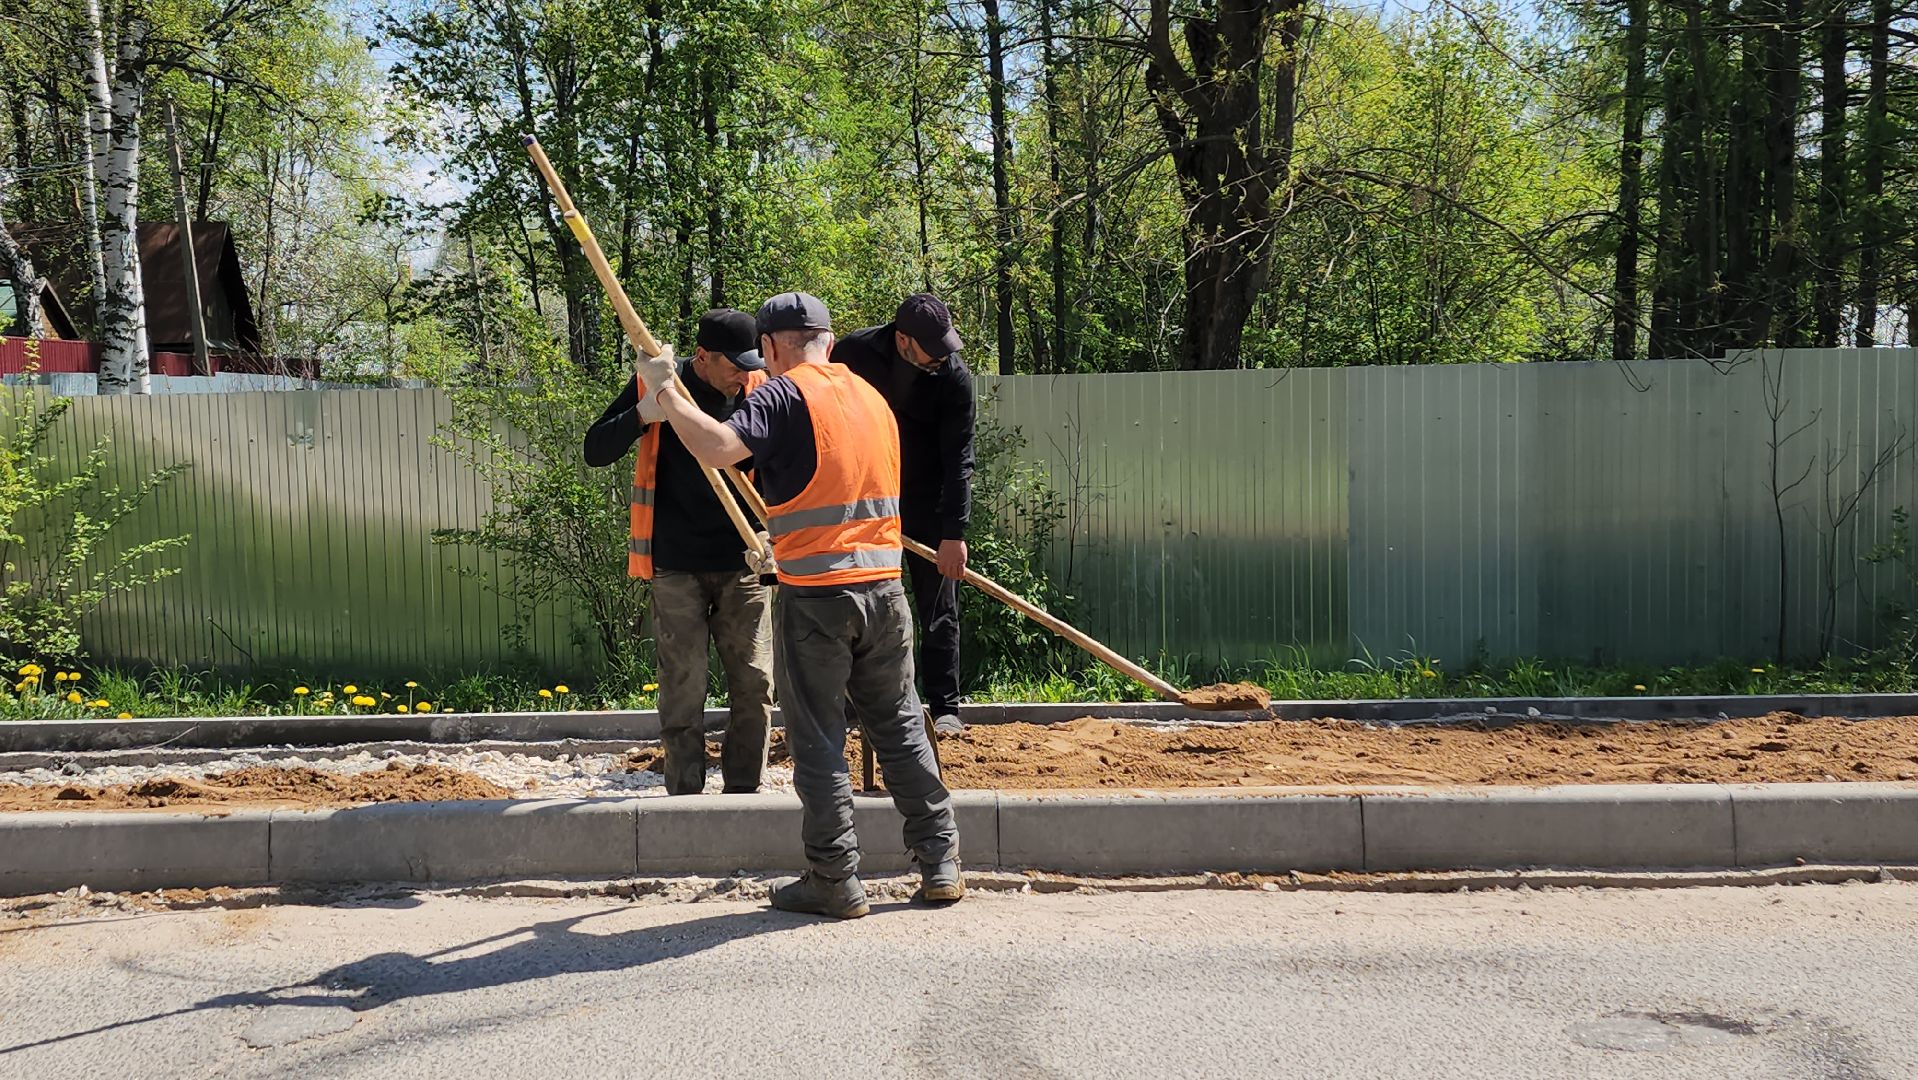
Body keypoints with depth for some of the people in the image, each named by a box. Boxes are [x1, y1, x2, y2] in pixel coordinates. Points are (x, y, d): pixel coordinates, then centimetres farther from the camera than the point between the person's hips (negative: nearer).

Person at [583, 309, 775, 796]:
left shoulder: (758, 390, 1)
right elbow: (595, 451, -5)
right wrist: (643, 415, -23)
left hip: (743, 564, 2)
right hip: (677, 567, -2)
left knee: (754, 684, 3)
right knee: (683, 688, -1)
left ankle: (744, 793, 15)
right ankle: (685, 797, 8)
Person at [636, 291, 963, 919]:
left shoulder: (785, 394, -7)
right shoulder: (872, 396, 15)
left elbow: (718, 448, -23)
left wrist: (664, 390, -10)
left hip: (814, 595, -6)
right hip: (884, 585, 6)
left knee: (818, 742, 4)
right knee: (900, 726, 15)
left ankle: (836, 881, 8)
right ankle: (940, 864, 18)